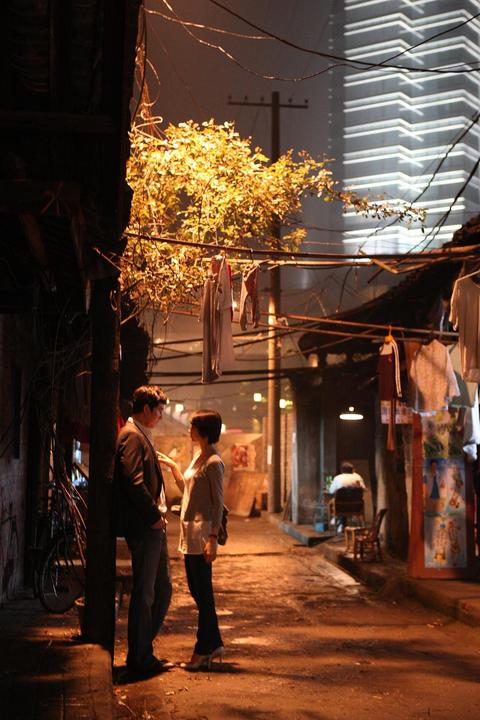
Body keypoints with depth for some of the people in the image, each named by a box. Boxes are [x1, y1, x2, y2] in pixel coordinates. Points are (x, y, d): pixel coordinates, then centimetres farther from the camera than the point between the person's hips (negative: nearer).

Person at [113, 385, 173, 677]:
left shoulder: (142, 436, 20)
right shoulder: (132, 436, -13)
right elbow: (133, 480, -22)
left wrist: (158, 513, 13)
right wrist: (154, 515, -17)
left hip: (153, 527, 10)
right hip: (143, 527, -10)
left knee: (163, 589, 14)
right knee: (144, 593, -2)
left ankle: (143, 651, 23)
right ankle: (139, 658, 8)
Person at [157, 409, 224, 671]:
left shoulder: (213, 462, -13)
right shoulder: (198, 456, 15)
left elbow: (218, 502, -15)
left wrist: (212, 537, -20)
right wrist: (172, 466, 21)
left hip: (202, 533, -9)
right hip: (189, 532, 9)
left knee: (202, 592, -3)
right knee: (197, 590, 12)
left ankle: (205, 649, 5)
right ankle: (213, 644, 21)